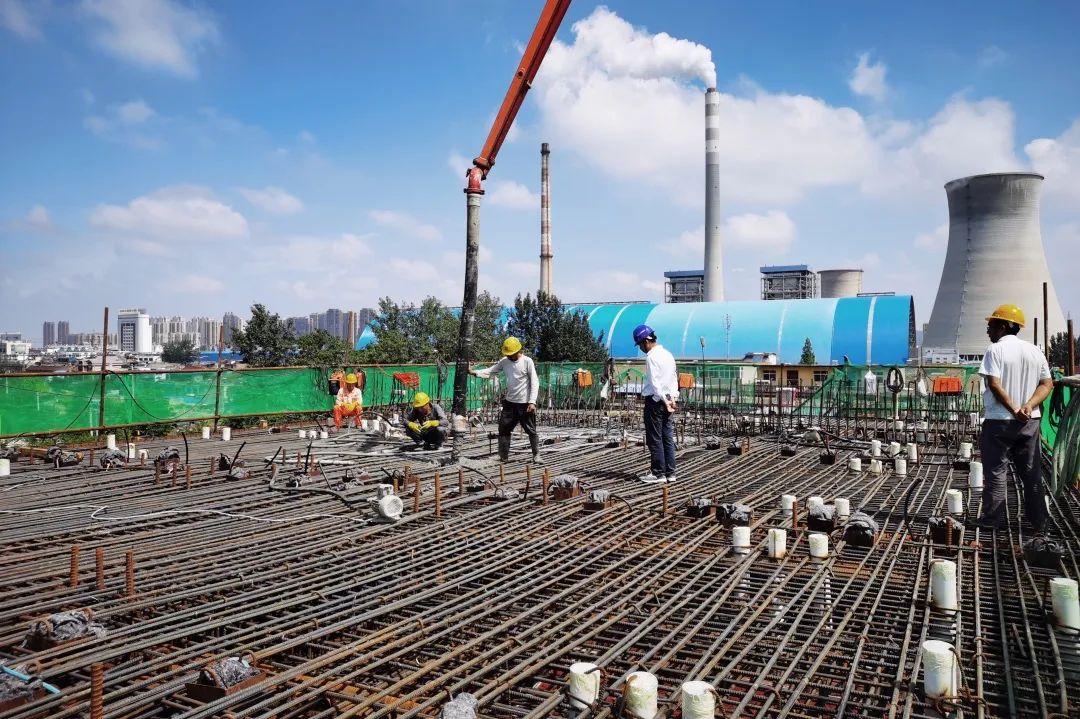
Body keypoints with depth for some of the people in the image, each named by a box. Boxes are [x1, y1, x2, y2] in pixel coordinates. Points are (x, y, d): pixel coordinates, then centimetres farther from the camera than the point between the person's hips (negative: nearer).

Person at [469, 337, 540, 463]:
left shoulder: (527, 361, -10)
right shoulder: (504, 361, 3)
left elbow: (534, 383, -11)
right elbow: (489, 371, -2)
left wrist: (532, 402, -18)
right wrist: (474, 372, -19)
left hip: (525, 403, -5)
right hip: (509, 402, 5)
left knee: (531, 430, 4)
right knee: (504, 429, 7)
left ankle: (536, 455, 18)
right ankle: (503, 456, 16)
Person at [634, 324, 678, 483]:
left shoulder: (651, 356, -13)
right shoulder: (668, 354, 14)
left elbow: (654, 382, -18)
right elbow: (674, 378, 14)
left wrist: (664, 400, -16)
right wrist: (672, 398, 7)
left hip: (655, 400, -8)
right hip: (668, 400, 8)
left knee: (655, 439, -1)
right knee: (668, 437, 9)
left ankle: (658, 473, 2)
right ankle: (670, 473, 12)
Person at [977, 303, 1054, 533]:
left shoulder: (995, 350, -9)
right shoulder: (1034, 351, 8)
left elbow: (994, 385, -19)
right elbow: (1047, 383, 4)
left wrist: (1014, 410, -16)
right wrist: (1028, 406, -9)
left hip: (999, 421, -5)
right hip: (1030, 421, 5)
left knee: (995, 471, 4)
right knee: (1032, 472, 12)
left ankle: (993, 519, 7)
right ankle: (1039, 522, 18)